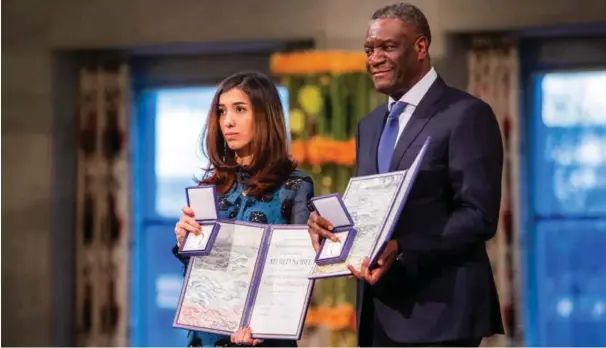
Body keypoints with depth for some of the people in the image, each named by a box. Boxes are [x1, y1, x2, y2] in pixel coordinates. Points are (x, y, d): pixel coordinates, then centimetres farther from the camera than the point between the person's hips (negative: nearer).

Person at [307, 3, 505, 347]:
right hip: (380, 311, 8)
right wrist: (327, 223, 0)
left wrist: (402, 249, -25)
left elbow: (479, 216, -14)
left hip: (438, 309, -8)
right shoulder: (370, 124, 20)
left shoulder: (466, 114, -7)